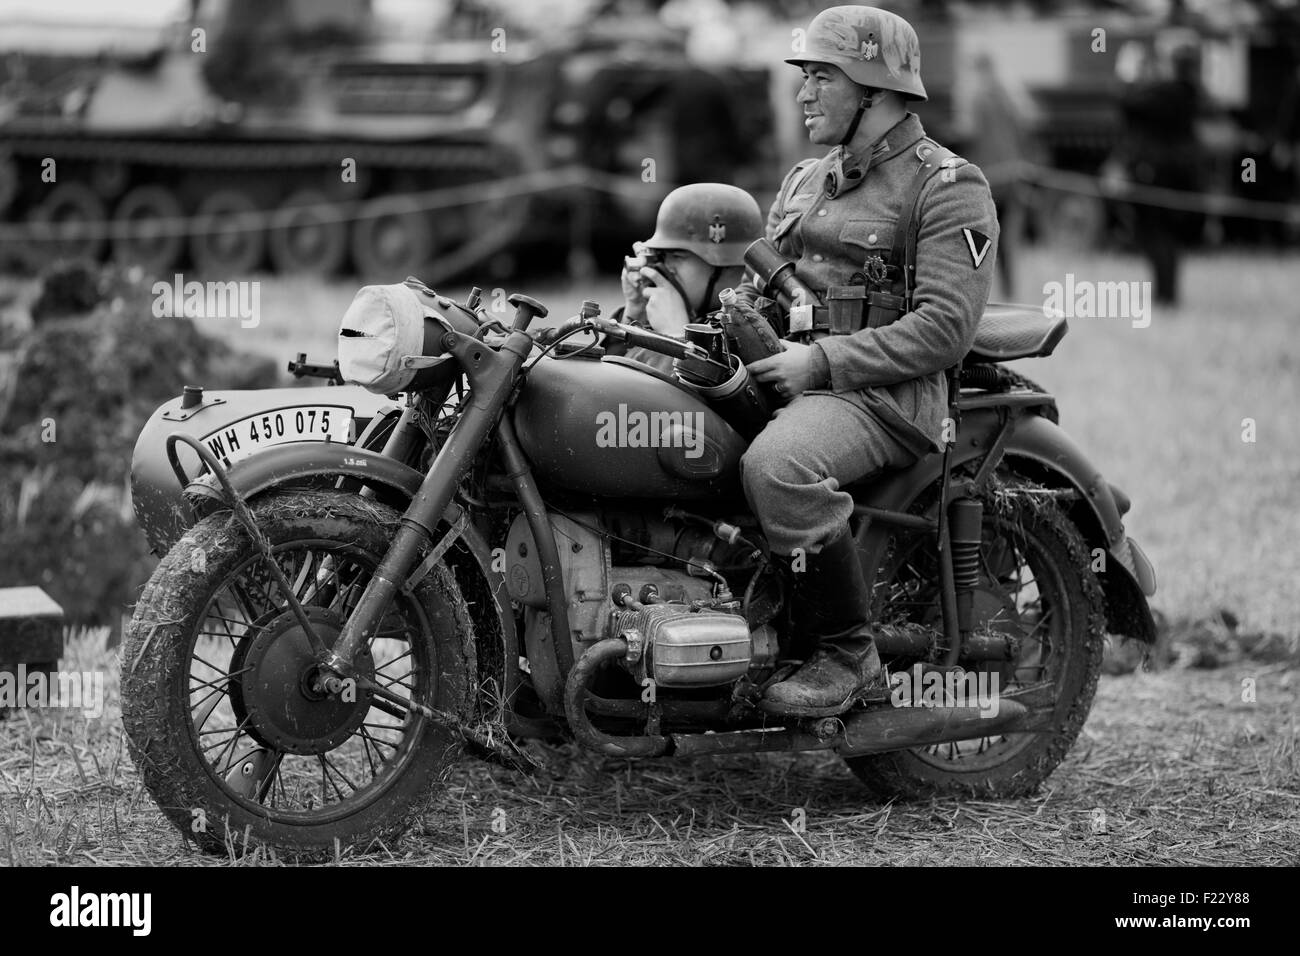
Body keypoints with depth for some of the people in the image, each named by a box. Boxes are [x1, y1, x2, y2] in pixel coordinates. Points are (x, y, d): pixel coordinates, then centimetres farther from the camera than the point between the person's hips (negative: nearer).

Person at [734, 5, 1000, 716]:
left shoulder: (948, 187, -4)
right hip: (788, 374, 9)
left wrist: (819, 362, -19)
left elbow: (944, 328, -14)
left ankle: (847, 651, -22)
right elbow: (762, 275, 26)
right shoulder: (807, 180, 22)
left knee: (778, 466, -37)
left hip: (888, 391, -8)